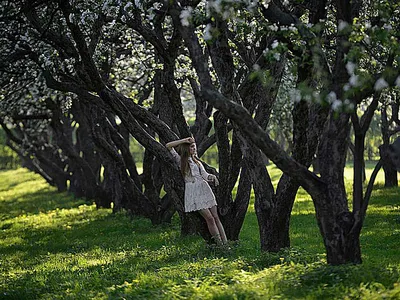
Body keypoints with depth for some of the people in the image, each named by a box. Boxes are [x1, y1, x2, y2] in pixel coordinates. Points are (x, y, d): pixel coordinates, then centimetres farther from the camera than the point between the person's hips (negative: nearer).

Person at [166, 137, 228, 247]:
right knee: (209, 218, -12)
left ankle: (225, 243, -7)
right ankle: (219, 243, -8)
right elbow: (168, 146, 0)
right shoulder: (180, 160, 8)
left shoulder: (197, 161, 21)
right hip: (192, 191, -4)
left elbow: (205, 175, 10)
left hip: (204, 189, 4)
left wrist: (212, 177, -12)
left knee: (215, 217, -3)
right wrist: (184, 140, 2)